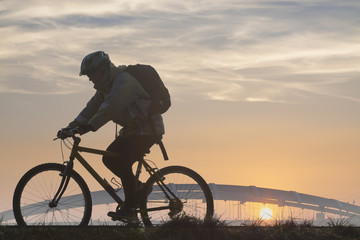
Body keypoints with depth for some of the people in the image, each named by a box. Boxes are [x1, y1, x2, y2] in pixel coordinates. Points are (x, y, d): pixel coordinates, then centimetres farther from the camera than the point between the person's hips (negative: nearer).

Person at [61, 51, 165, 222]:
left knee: (123, 163, -19)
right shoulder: (106, 84, 9)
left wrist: (89, 127, -37)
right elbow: (92, 107, 7)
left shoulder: (123, 80, -22)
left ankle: (129, 208, -8)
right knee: (109, 159, 2)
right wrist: (73, 125, -3)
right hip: (132, 129, 10)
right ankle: (138, 187, 18)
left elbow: (110, 107, -33)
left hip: (148, 129, -10)